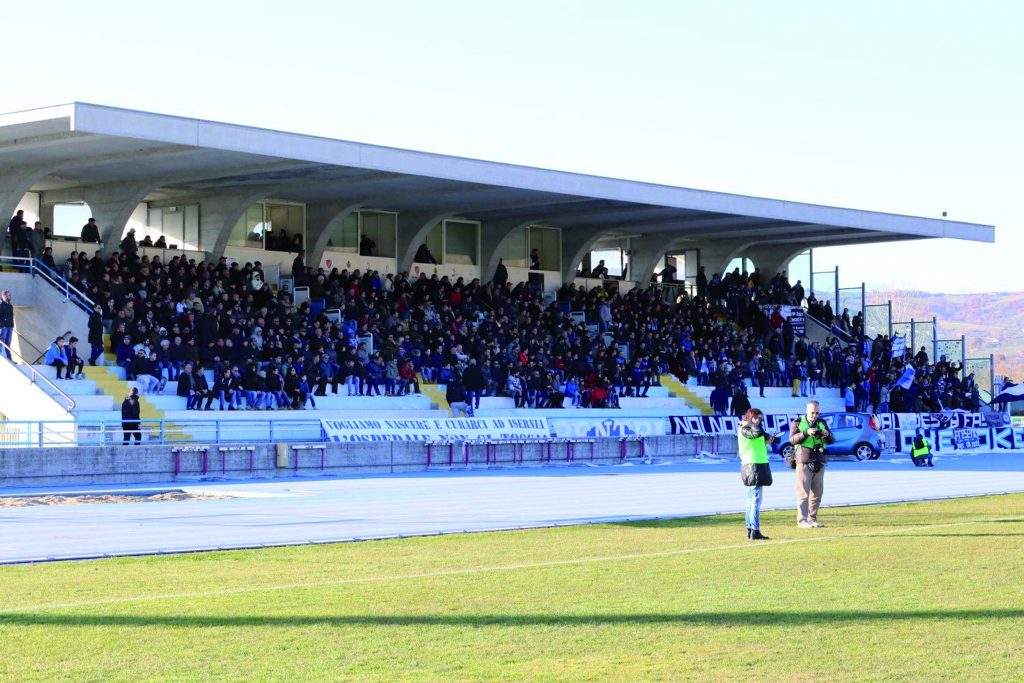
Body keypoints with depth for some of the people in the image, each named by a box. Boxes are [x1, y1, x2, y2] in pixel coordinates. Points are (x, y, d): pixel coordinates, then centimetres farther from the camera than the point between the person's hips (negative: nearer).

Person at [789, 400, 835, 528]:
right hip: (804, 463, -5)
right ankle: (802, 520, -9)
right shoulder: (797, 423, 2)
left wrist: (827, 435, -14)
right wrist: (806, 433, -27)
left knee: (817, 493, 6)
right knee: (803, 493, -8)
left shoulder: (822, 423, 14)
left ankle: (812, 519, 14)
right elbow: (792, 439, -12)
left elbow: (831, 441, 9)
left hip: (819, 463, 5)